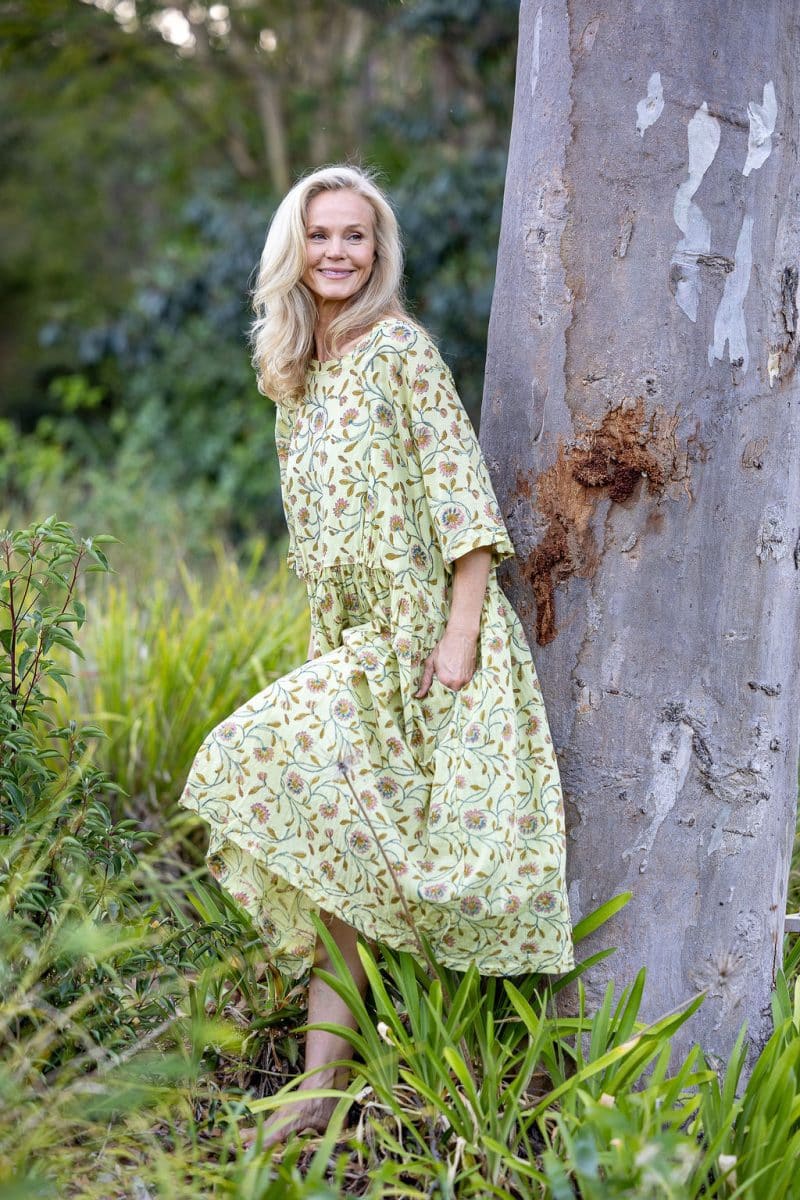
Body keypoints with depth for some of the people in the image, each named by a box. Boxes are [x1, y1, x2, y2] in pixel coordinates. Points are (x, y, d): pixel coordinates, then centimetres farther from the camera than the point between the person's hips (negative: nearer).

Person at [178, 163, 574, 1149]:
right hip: (350, 645, 7)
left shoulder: (398, 348, -8)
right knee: (330, 842, 0)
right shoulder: (298, 374, 15)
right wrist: (331, 643, 18)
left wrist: (460, 635, -20)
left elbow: (462, 497, -14)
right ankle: (327, 1078, 2)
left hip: (423, 636, -7)